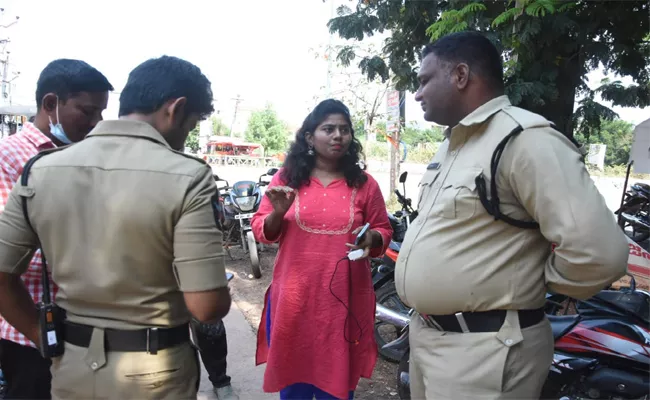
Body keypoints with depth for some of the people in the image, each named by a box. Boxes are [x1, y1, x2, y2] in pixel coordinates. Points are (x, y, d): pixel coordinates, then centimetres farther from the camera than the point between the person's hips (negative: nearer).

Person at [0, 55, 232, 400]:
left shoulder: (41, 169, -5)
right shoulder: (186, 177, -20)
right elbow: (208, 307, -22)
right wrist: (221, 290, -1)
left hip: (71, 366, 4)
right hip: (153, 372, -3)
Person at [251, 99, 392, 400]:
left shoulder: (365, 183, 2)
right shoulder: (286, 178, 1)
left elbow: (384, 231, 9)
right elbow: (261, 232, 3)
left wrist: (371, 238, -13)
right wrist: (278, 212, -17)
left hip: (345, 300, 0)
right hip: (294, 299, 0)